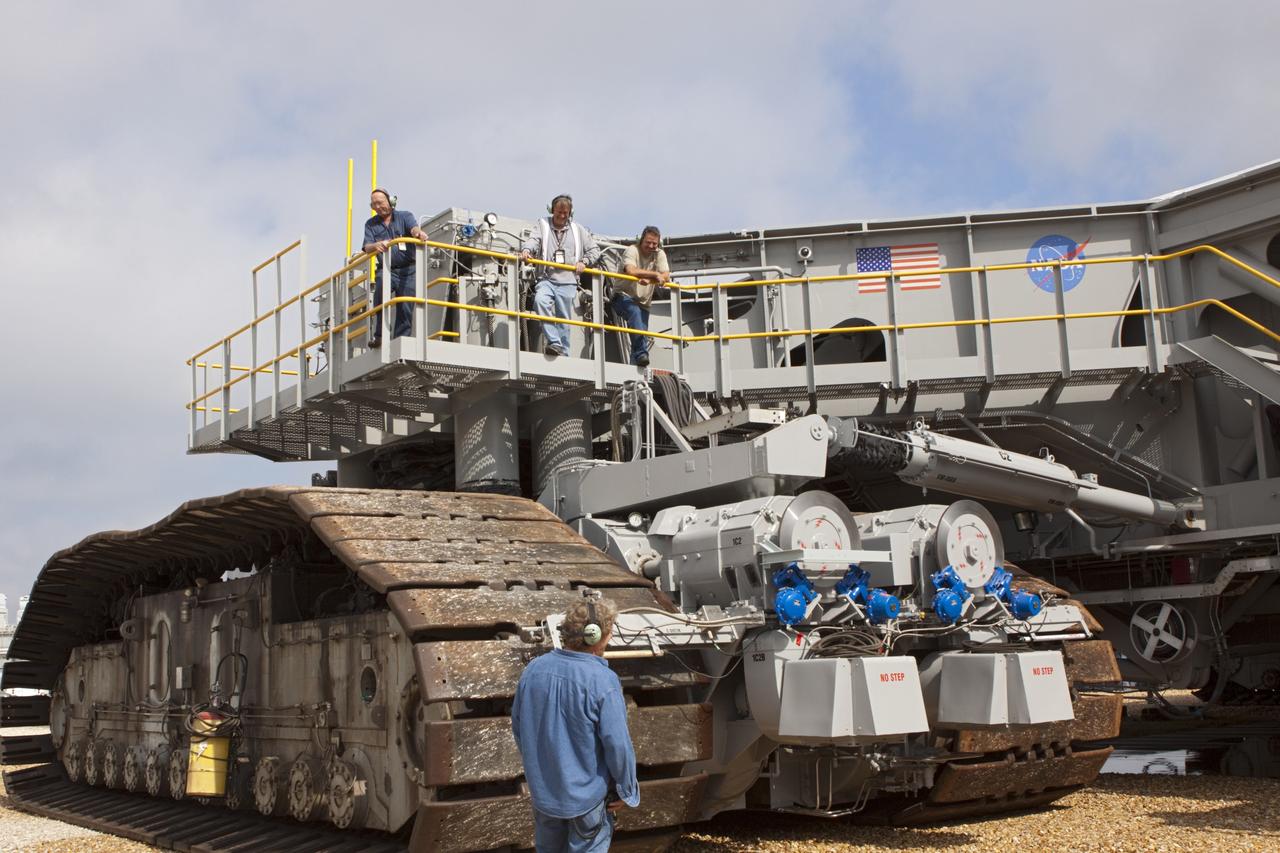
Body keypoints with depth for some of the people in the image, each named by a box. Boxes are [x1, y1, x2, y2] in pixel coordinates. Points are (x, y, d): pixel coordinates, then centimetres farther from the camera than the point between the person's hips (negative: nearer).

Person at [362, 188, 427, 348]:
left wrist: (418, 233, -42)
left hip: (407, 270, 0)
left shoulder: (404, 216, 6)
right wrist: (377, 246, -25)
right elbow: (367, 247, 0)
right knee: (381, 287, -30)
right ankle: (380, 334, -28)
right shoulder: (371, 224, 13)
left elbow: (414, 228, -16)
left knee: (405, 308, -5)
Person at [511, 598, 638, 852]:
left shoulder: (534, 669, -10)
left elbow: (518, 724, 3)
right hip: (587, 793, -5)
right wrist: (626, 790, -7)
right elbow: (618, 745, -23)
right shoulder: (603, 681, -26)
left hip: (542, 788, 5)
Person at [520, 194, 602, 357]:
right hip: (546, 278, -1)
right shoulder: (542, 224, 14)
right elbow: (534, 240, -5)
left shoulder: (578, 230, 18)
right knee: (540, 301, -30)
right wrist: (526, 250, -27)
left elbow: (594, 250, 21)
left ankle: (563, 352, 7)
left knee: (563, 319, 0)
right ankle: (554, 343, -31)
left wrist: (584, 262, 2)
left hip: (567, 282, 1)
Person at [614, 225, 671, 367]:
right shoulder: (632, 251, -10)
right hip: (624, 297, -6)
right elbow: (631, 271, -30)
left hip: (643, 302, 6)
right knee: (635, 313, -35)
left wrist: (649, 280, -26)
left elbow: (666, 277, -7)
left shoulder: (660, 254, 6)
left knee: (642, 337, -2)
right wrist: (655, 275, -25)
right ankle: (641, 354, -44)